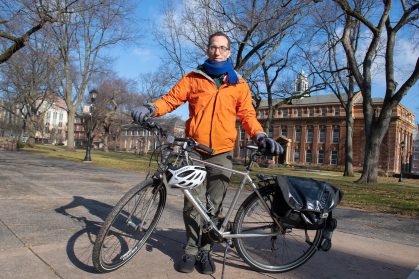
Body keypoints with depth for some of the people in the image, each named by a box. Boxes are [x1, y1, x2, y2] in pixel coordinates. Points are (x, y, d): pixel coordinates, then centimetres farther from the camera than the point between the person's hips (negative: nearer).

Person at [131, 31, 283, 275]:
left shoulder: (238, 84, 12)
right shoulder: (194, 78, 11)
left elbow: (247, 114, 9)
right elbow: (172, 99, 5)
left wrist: (261, 136, -8)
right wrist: (150, 108, -15)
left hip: (222, 152, 1)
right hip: (194, 149, 0)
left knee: (215, 204, 4)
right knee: (192, 202, 2)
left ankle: (206, 249, 21)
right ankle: (191, 249, 19)